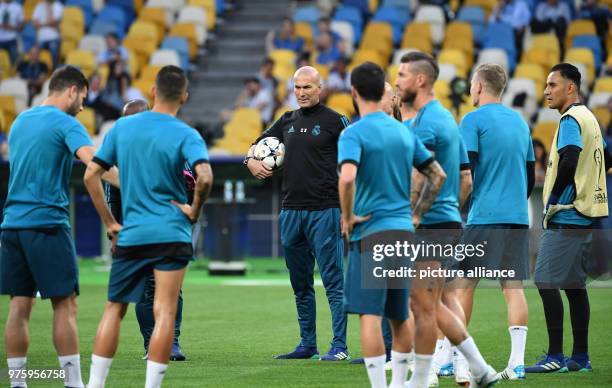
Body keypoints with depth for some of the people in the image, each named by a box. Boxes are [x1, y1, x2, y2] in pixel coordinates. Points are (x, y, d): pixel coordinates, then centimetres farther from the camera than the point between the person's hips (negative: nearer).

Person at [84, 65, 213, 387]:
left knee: (114, 309, 14)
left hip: (129, 236, 3)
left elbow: (91, 174, 6)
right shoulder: (186, 135, -6)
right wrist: (194, 211, -5)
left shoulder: (122, 127, 6)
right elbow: (204, 177, -23)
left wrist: (109, 223, 11)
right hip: (171, 234, -3)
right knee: (164, 312, -3)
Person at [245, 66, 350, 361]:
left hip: (324, 211, -6)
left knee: (333, 280, -6)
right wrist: (251, 160, 3)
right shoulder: (287, 121, 14)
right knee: (300, 284, 11)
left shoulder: (334, 121, -2)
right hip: (291, 211, 6)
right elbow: (257, 145, 26)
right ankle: (307, 345, 18)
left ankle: (339, 346, -6)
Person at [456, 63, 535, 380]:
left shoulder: (473, 120, -4)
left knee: (463, 285, 2)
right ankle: (517, 362, -5)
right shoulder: (519, 122, 16)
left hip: (483, 216, -5)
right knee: (513, 286, 2)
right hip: (518, 217, 5)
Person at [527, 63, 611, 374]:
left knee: (546, 281, -9)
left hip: (565, 217, -10)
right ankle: (580, 357, 13)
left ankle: (555, 356, -11)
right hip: (584, 215, 10)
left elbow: (568, 161, -25)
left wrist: (554, 199, -13)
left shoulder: (571, 120, -12)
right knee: (574, 284, 11)